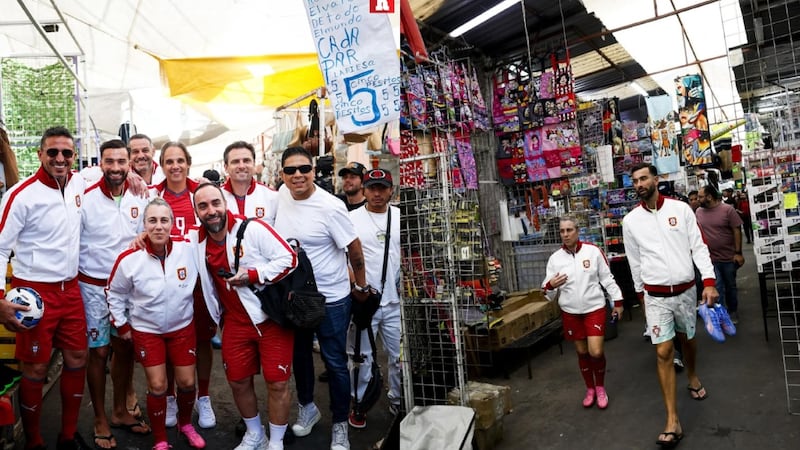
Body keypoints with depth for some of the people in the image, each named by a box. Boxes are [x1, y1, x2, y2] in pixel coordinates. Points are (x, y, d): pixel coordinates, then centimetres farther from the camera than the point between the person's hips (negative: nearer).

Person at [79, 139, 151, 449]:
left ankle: (121, 411, 30)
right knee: (98, 352, 6)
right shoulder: (85, 199, -12)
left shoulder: (139, 199, 0)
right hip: (95, 287, -4)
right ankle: (100, 421, 22)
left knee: (125, 349, 13)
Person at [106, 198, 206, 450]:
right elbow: (114, 294, -1)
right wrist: (121, 325, 1)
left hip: (183, 327, 2)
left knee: (187, 382, 7)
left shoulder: (187, 249, -16)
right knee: (157, 386, 0)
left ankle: (185, 424, 36)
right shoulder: (129, 259, -19)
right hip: (146, 330, -1)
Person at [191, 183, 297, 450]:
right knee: (238, 381, 14)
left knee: (277, 383, 0)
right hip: (236, 321, 5)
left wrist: (252, 275, -23)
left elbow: (289, 258, -18)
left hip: (273, 317, -5)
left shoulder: (252, 228, -16)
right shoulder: (197, 240, 1)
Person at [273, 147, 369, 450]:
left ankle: (340, 425, 26)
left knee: (335, 362, 7)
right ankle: (307, 407, 45)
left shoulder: (330, 207, -22)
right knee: (299, 354, 22)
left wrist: (361, 287, -3)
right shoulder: (282, 194, -3)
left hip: (331, 299, -6)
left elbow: (354, 249, -12)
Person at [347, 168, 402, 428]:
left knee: (399, 356, 12)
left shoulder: (401, 217, 6)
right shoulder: (351, 218, -3)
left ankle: (397, 400, 31)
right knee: (361, 356, 9)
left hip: (395, 301, 3)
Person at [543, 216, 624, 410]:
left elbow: (607, 278, 2)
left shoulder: (593, 251, -7)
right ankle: (590, 389, 33)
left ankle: (600, 387, 21)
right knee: (582, 352, 12)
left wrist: (617, 301, 4)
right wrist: (550, 285, -23)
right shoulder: (555, 258, -4)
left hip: (595, 308, -2)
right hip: (570, 312, 2)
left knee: (596, 352, -7)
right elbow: (549, 293, -1)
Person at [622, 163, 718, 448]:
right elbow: (635, 262, 5)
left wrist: (709, 281, -13)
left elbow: (698, 246, -4)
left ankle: (692, 377, 54)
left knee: (688, 339, 21)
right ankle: (672, 422, -1)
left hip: (686, 290, 1)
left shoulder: (681, 209, -3)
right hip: (656, 296, -1)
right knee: (663, 353, -6)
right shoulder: (630, 220, -3)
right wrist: (641, 294, 11)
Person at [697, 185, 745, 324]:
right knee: (717, 288, -2)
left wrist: (738, 253, -12)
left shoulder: (728, 209, -10)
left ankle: (733, 312, 35)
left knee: (730, 286, 15)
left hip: (729, 257, -1)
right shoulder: (699, 212, 0)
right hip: (710, 259, 1)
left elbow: (737, 231, -9)